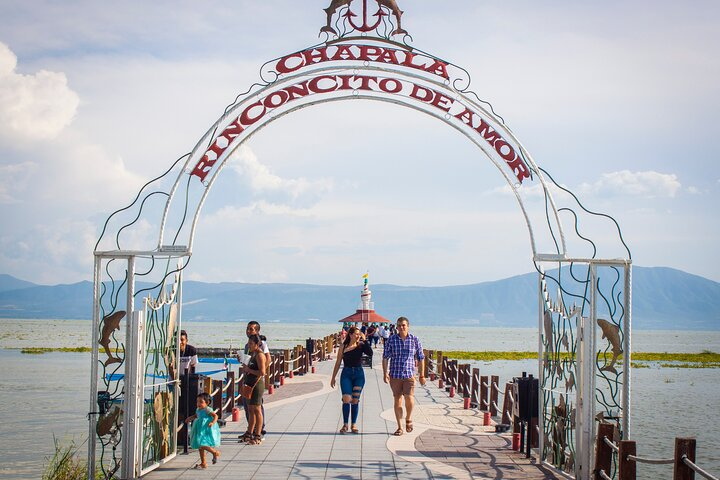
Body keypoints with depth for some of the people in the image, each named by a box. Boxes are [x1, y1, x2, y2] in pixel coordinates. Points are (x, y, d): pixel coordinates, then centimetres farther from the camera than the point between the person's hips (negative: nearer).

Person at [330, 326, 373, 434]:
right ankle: (345, 425, -1)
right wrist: (333, 377, 7)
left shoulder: (361, 345, 1)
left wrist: (364, 340, -15)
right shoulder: (343, 346, 1)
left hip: (359, 373, 1)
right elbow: (338, 362, 7)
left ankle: (354, 425, 13)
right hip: (346, 374, -1)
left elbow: (370, 353, -16)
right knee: (347, 399, -11)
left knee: (355, 400, 4)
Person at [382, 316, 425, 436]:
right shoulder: (391, 340, 0)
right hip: (395, 375, 1)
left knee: (409, 398, -14)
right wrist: (385, 373, -10)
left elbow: (420, 358, 7)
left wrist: (422, 375, 7)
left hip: (409, 375, -1)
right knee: (397, 401, 3)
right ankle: (400, 427, 12)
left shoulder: (414, 340, 1)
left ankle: (408, 418, 16)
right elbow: (385, 357, 1)